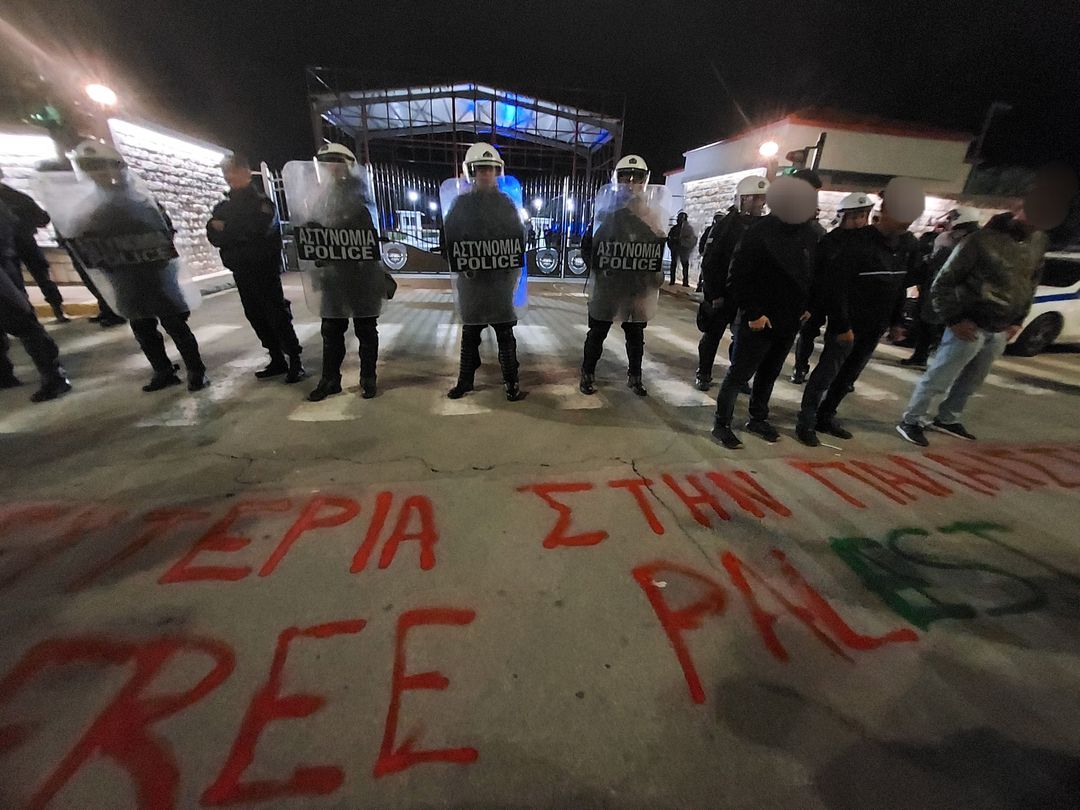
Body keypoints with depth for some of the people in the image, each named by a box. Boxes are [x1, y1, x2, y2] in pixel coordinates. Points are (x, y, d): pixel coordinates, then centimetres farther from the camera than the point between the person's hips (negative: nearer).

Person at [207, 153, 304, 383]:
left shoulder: (261, 201, -3)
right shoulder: (224, 206, 16)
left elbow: (258, 230, -17)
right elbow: (213, 235, 7)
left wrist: (226, 229, -5)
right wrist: (239, 233, -13)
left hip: (264, 269, -7)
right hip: (241, 271, 7)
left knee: (277, 316, -8)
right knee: (255, 316, 8)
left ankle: (295, 361, -2)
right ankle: (277, 360, 16)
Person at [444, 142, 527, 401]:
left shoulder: (507, 203, 8)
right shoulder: (461, 203, 5)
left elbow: (519, 237, 7)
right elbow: (448, 237, 2)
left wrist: (513, 269, -5)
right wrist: (461, 266, -10)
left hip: (501, 279, 0)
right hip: (470, 279, 0)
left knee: (505, 333, 1)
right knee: (470, 333, 9)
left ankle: (511, 382, 8)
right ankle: (465, 380, 21)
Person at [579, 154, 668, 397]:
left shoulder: (652, 215, 5)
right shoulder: (605, 213, -3)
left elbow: (658, 250, 9)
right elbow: (587, 246, -1)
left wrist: (655, 277, -2)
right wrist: (598, 268, -11)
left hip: (638, 289, 3)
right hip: (607, 287, -3)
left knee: (636, 335, 14)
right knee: (597, 333, 8)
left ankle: (634, 376, 29)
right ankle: (587, 374, 22)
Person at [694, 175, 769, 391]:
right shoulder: (725, 226, -7)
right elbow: (709, 263, -11)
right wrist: (714, 294, -14)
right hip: (722, 294, -4)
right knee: (713, 335, 6)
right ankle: (703, 375, 19)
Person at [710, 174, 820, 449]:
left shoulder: (810, 234, 7)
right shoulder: (762, 231, -15)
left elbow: (811, 274, 18)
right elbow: (739, 275, -17)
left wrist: (806, 306, 9)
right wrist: (753, 312, -18)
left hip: (790, 323, 7)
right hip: (759, 322, -7)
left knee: (769, 374, 17)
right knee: (739, 374, -1)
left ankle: (758, 419, 32)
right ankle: (721, 424, 12)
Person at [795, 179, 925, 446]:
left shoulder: (910, 245, 5)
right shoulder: (856, 242, -15)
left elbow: (903, 286, 13)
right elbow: (837, 286, -17)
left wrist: (896, 321, 10)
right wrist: (842, 324, -17)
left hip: (876, 325, 7)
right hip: (848, 322, -7)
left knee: (849, 375, 12)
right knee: (827, 371, -3)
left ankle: (826, 417, 24)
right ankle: (806, 422, 7)